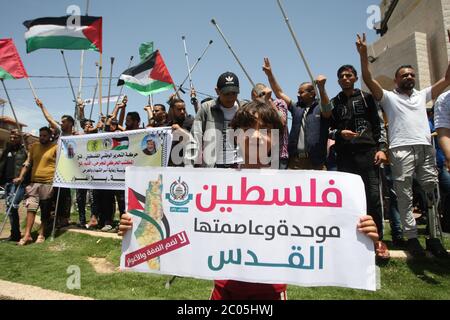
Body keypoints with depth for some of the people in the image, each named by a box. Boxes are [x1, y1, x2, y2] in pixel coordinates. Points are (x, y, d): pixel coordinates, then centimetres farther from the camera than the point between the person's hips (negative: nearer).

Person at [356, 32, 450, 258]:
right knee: (405, 196, -2)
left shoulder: (422, 95, 25)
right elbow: (368, 80, 0)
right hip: (401, 150, -4)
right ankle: (411, 237, 2)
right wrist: (364, 54, -8)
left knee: (431, 193, 3)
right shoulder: (389, 97, 12)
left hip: (426, 149, 4)